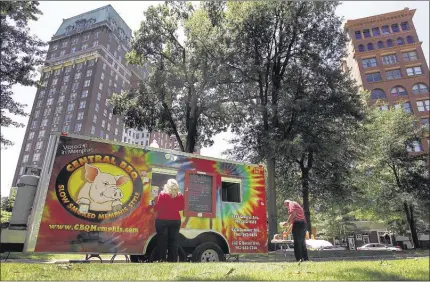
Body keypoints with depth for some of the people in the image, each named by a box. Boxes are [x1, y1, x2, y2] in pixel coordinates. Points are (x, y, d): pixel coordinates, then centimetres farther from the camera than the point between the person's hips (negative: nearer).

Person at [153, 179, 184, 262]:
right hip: (176, 221, 3)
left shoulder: (162, 194, -11)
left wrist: (155, 200, 8)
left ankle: (161, 259, 8)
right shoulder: (180, 196, -2)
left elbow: (156, 208, -10)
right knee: (173, 241, 10)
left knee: (162, 241, 6)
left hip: (162, 221, -2)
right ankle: (173, 259, 13)